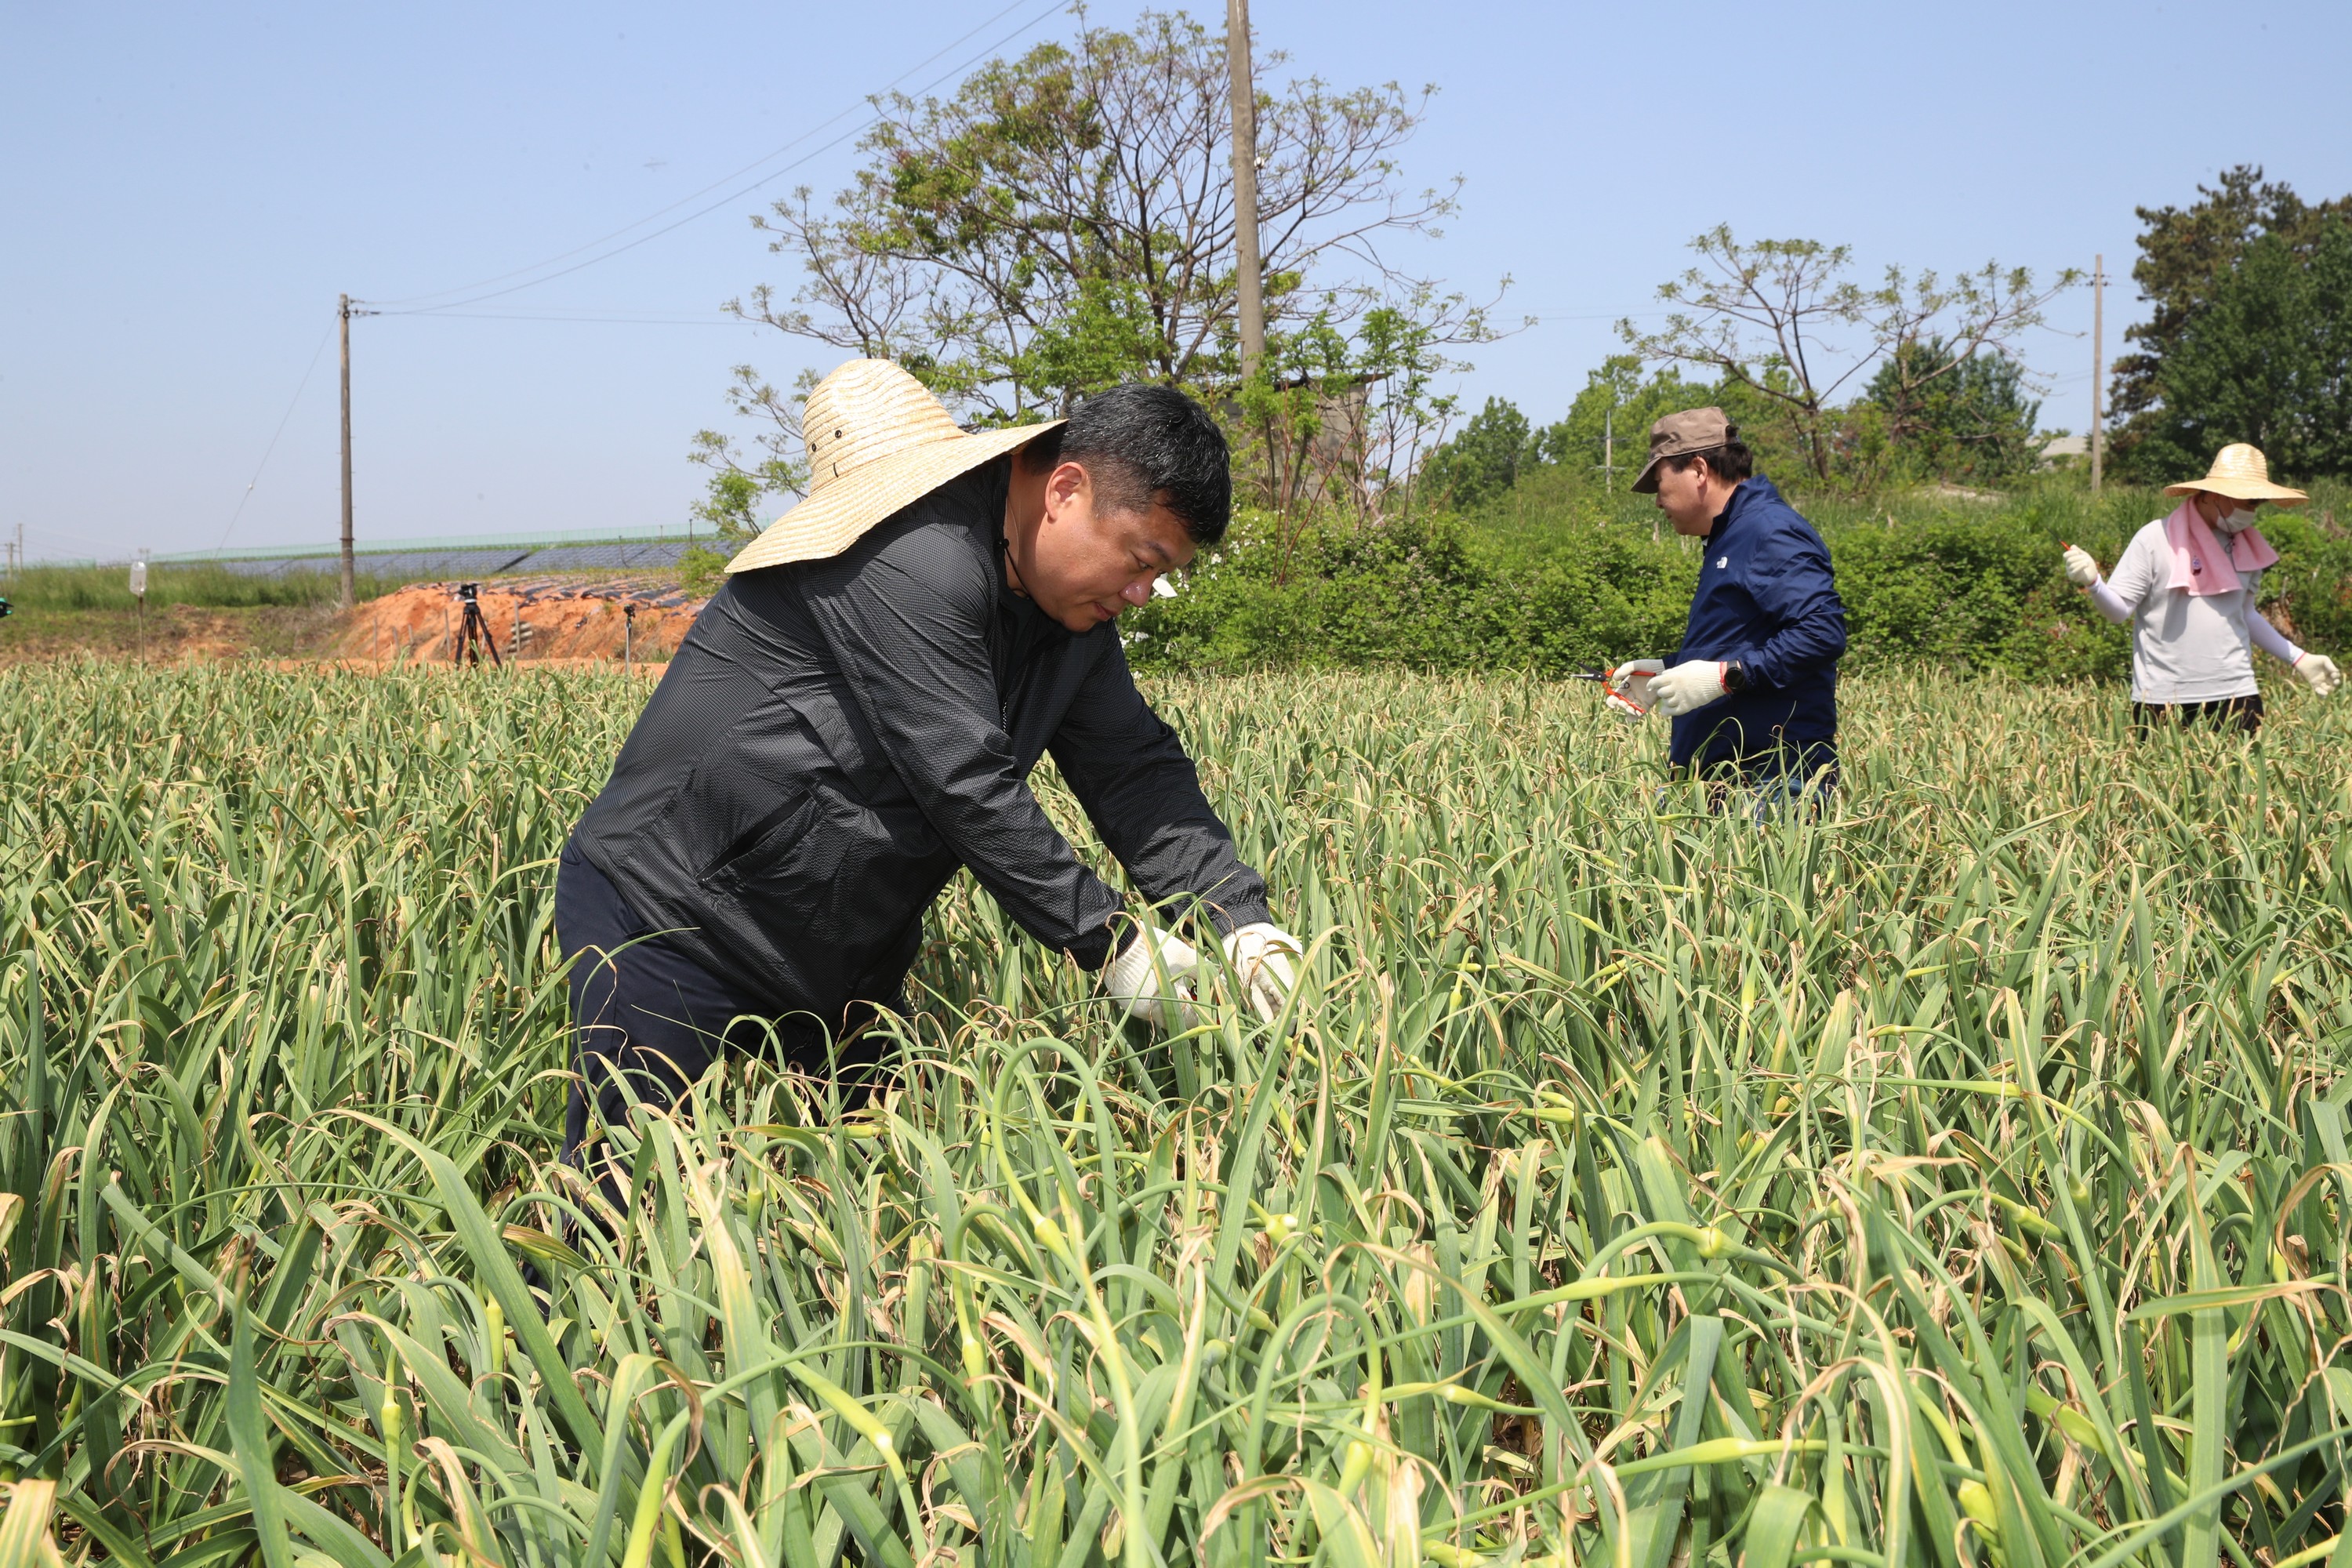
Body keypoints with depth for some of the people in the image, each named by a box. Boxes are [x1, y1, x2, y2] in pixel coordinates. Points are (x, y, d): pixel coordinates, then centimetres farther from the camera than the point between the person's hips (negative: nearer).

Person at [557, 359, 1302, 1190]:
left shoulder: (1075, 608, 6)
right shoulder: (913, 559, -24)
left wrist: (1243, 920, -8)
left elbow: (1136, 769, 6)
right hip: (672, 910, -8)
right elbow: (965, 781, -26)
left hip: (840, 959, 9)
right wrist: (1109, 942, -21)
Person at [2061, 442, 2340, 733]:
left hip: (2236, 697, 4)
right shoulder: (2155, 539, -7)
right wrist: (2092, 583, -28)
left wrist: (2297, 659, 22)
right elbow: (2119, 610, -8)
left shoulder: (2247, 547, 9)